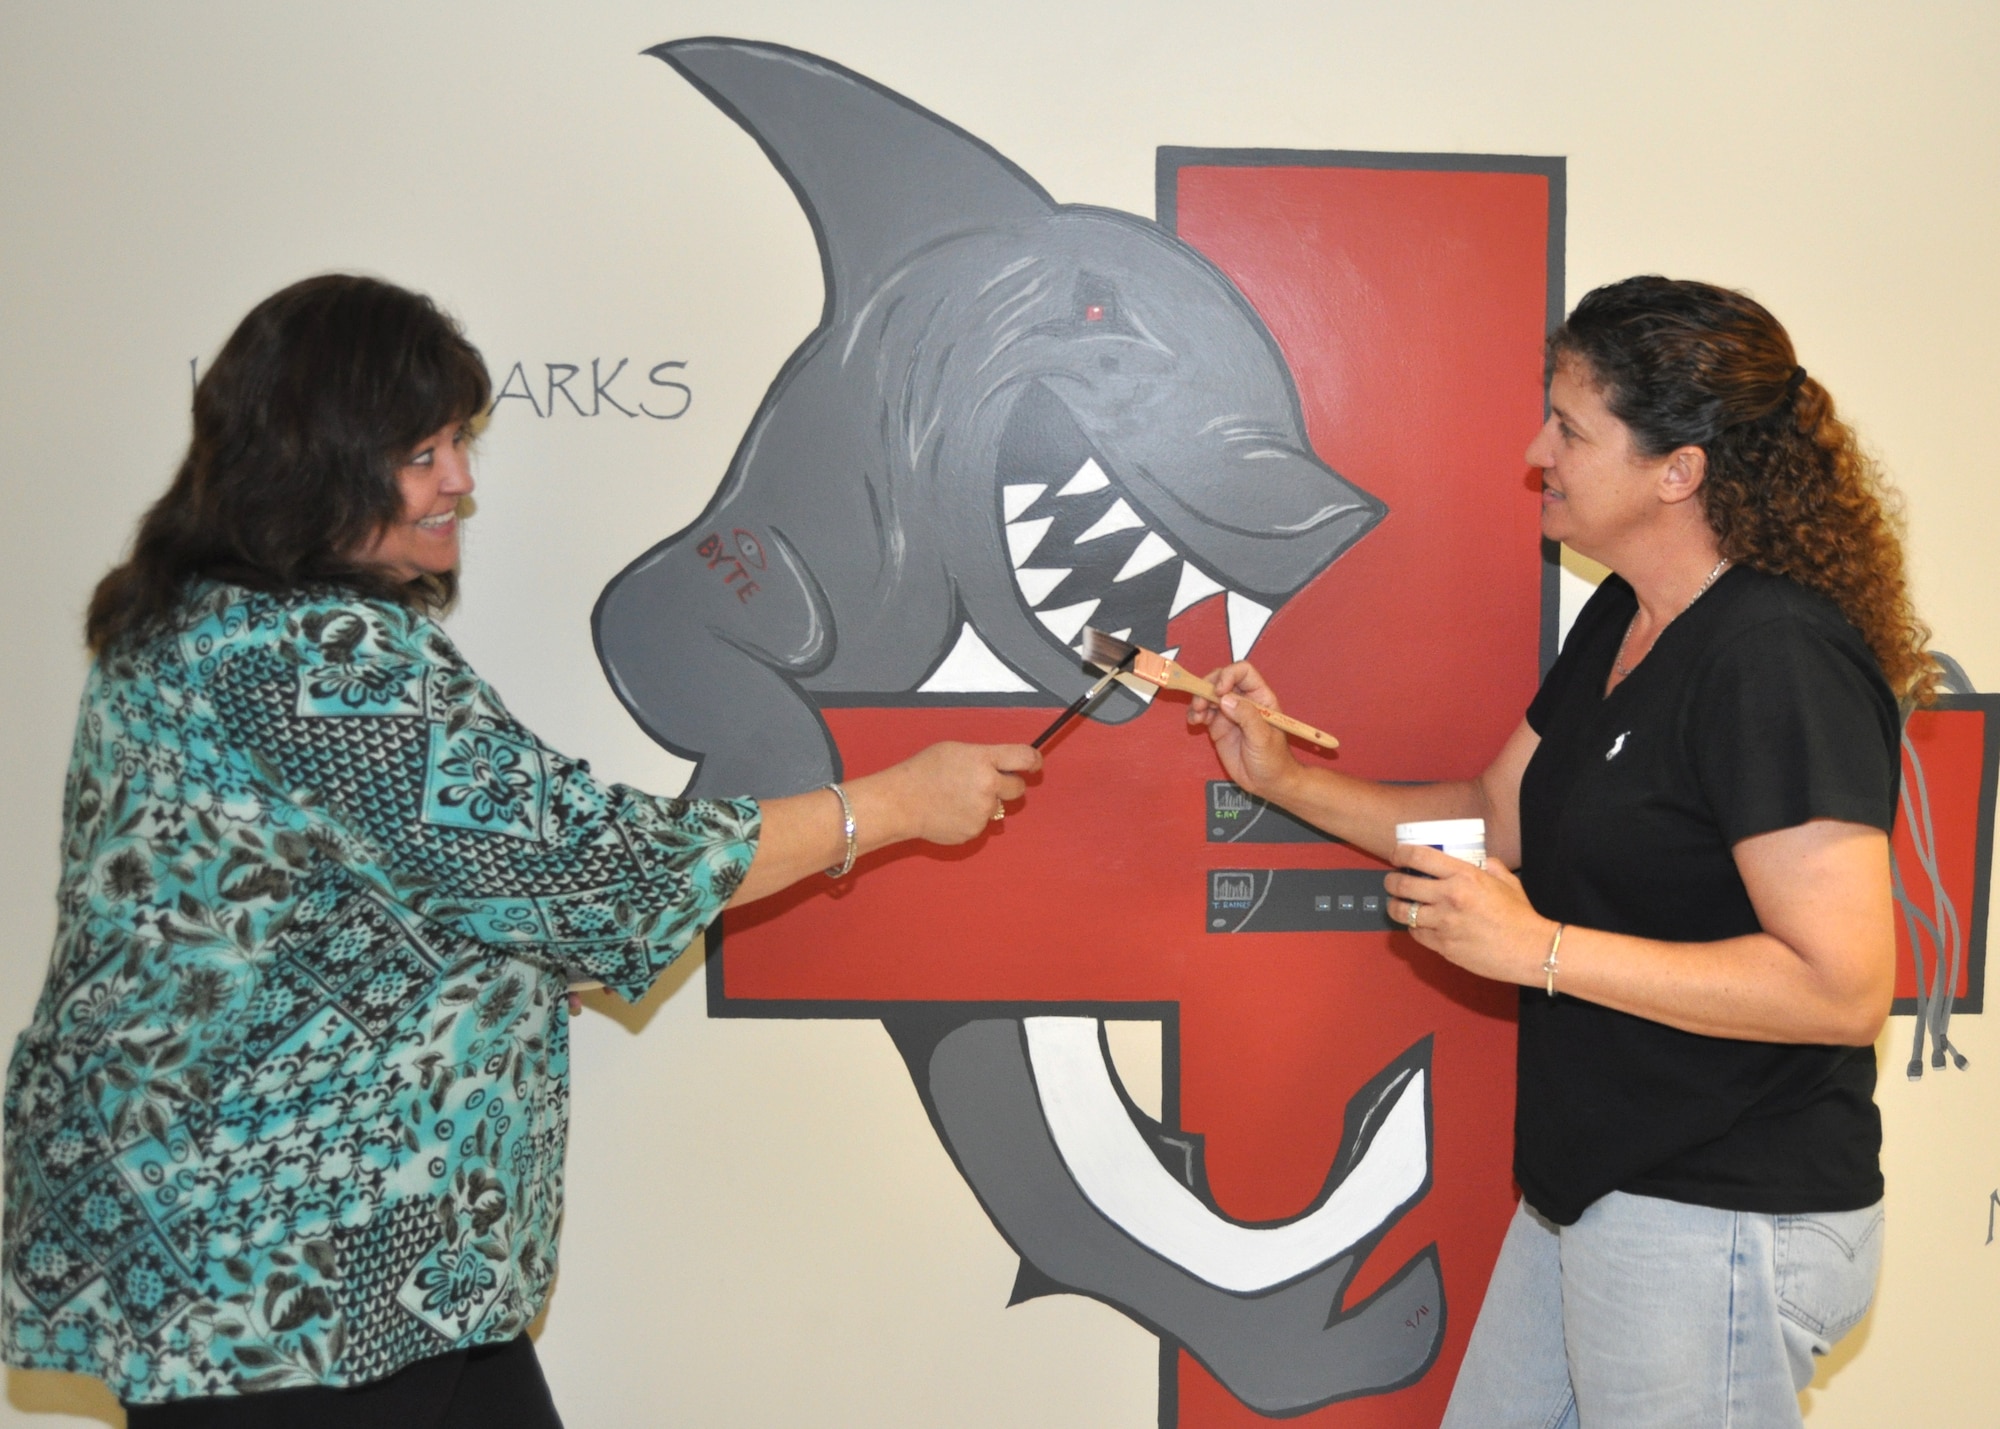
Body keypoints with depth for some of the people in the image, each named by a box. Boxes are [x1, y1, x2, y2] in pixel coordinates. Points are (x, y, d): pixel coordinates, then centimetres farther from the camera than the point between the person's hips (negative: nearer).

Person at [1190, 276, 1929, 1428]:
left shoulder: (1779, 661, -23)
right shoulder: (1620, 623, 8)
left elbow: (1845, 985, -27)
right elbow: (1496, 821, 17)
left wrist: (1541, 948, -25)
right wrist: (1285, 776, 7)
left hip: (1719, 1222, -9)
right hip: (1588, 1188, 9)